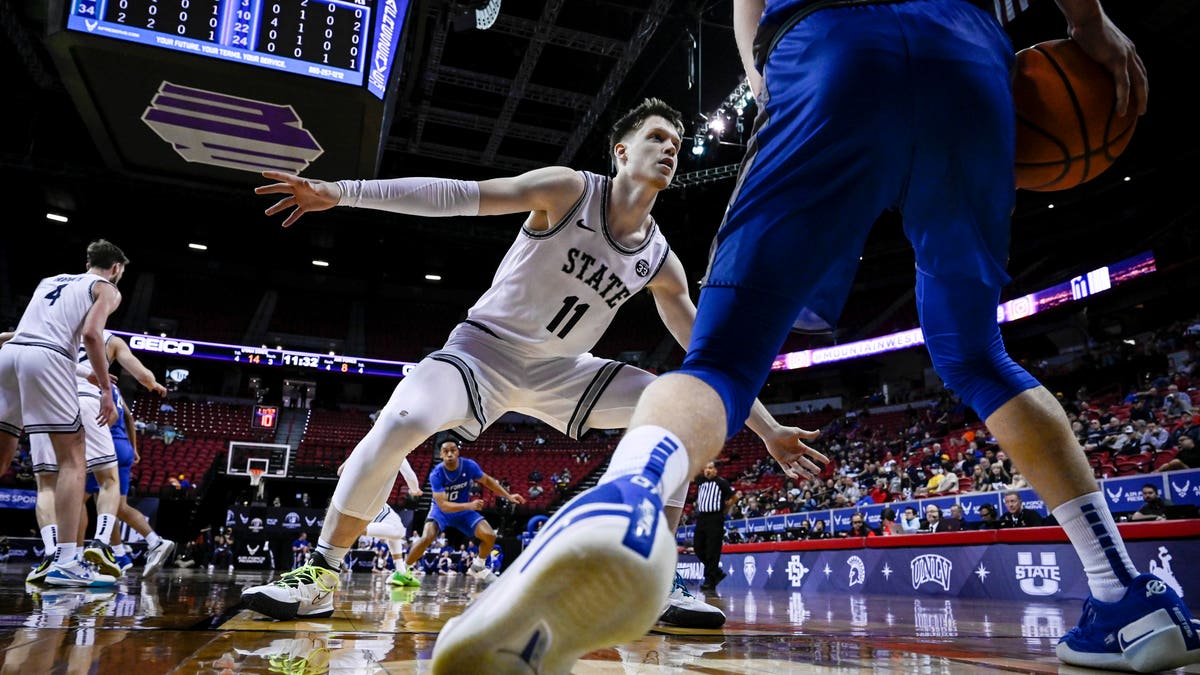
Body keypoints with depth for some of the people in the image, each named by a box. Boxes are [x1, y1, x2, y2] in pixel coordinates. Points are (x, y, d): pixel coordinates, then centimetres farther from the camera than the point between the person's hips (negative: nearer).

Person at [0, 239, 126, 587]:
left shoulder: (50, 279, 31)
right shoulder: (106, 288, 12)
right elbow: (91, 334, -6)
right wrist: (106, 390, -5)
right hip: (46, 357, -6)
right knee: (72, 459, -3)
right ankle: (65, 562, -10)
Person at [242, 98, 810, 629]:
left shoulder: (660, 261, -1)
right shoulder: (570, 189, -14)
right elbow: (459, 196, -19)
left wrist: (767, 428, 2)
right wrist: (341, 192, -25)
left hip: (561, 369, 5)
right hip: (485, 346, -4)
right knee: (403, 422, -32)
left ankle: (652, 585, -2)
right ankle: (321, 574, -10)